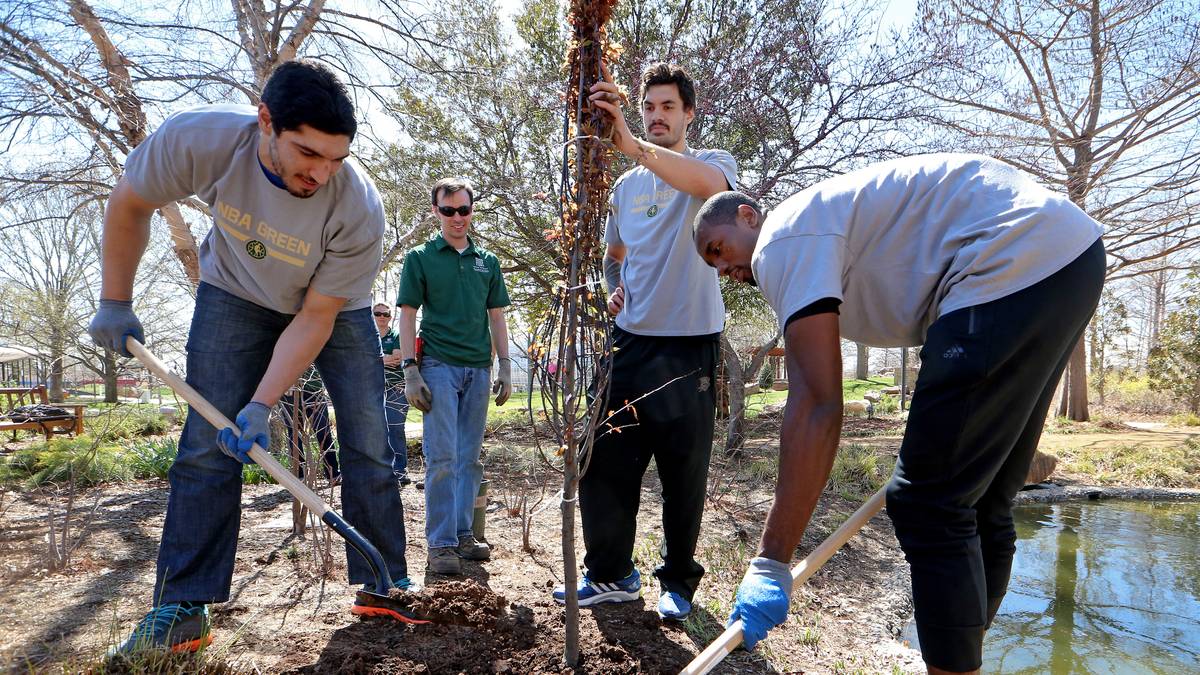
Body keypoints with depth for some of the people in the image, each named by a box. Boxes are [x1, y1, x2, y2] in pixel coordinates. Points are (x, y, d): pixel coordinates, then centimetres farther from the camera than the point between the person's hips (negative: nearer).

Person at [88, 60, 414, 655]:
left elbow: (316, 318, -25)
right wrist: (115, 303, -5)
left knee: (369, 445, -5)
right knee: (208, 444, -7)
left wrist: (261, 406, -29)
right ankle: (181, 608, 3)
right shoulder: (198, 139, -32)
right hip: (236, 295, 1)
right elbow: (130, 203, -10)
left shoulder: (359, 209, -35)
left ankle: (385, 585, 9)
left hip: (335, 306, 0)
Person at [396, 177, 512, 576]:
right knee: (442, 457, -6)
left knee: (470, 459, 9)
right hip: (438, 365, -4)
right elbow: (407, 316, -1)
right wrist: (410, 371, -9)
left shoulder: (487, 262, 13)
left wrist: (504, 368, 8)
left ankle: (462, 534, 19)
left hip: (478, 368, 4)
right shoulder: (420, 257, 3)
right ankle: (440, 543, 3)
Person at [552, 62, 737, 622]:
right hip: (629, 340, 5)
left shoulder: (714, 162, 0)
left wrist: (633, 145, -40)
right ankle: (610, 574, 21)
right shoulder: (626, 185, 15)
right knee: (604, 459, 5)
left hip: (689, 345, -5)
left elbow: (710, 184, -28)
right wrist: (613, 290, 7)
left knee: (683, 472, 4)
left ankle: (678, 581, 22)